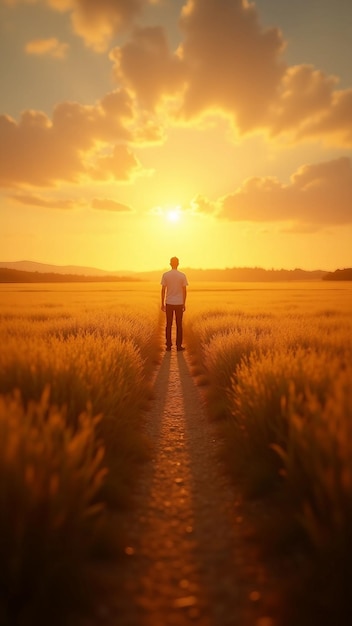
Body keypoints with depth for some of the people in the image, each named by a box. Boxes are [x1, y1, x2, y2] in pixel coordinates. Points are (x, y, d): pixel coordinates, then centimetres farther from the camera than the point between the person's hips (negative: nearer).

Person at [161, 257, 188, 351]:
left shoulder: (165, 275, -3)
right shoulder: (182, 275, -3)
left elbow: (163, 290, -3)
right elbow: (184, 291, -3)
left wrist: (162, 304, 4)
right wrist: (184, 304, 5)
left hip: (169, 303, 1)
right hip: (179, 303, 0)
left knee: (168, 325, 8)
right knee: (179, 325, 6)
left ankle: (168, 345, 9)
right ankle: (179, 346, 8)